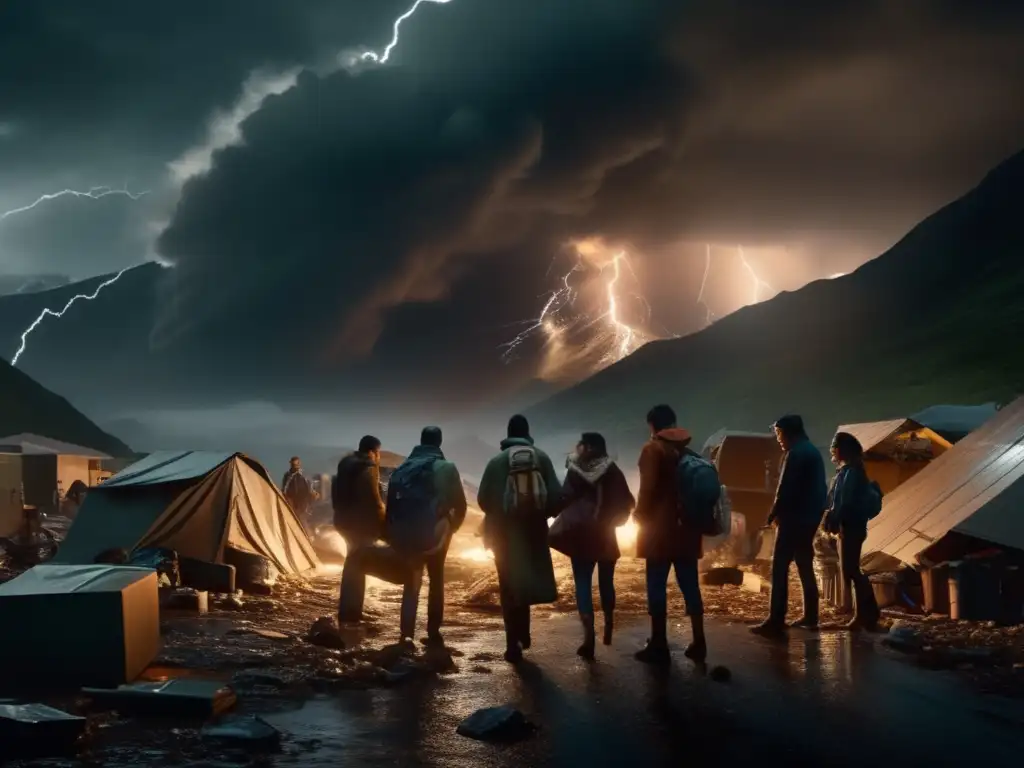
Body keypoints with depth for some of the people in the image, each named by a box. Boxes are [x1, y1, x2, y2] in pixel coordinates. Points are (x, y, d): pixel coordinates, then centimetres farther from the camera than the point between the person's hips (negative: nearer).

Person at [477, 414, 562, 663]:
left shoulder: (497, 461, -3)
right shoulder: (541, 457, 1)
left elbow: (483, 499, -2)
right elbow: (556, 494, -5)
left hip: (505, 531, -1)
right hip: (534, 529, 2)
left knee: (510, 587, 4)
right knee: (526, 580, 20)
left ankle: (514, 644, 0)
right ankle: (522, 633, 18)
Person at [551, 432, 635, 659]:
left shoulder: (576, 471, -7)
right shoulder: (612, 470, 1)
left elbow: (564, 500, -11)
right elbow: (626, 502, -1)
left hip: (582, 534, -3)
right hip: (606, 535, 3)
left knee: (583, 583, -4)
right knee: (606, 582, 18)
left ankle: (589, 636, -17)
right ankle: (608, 630, 26)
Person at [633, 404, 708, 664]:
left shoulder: (653, 449, -7)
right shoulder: (688, 449, 12)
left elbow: (648, 488, -15)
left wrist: (640, 514, -1)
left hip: (660, 527, -6)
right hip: (687, 526, 6)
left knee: (657, 586, -1)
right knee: (690, 585, 10)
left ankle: (659, 646, 0)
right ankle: (698, 643, 11)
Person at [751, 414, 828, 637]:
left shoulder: (795, 454, -14)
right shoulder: (813, 451, 16)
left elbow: (786, 489, -18)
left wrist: (773, 514, -8)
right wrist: (816, 511, 16)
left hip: (793, 518, -10)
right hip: (810, 517, 10)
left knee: (780, 567, -9)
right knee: (805, 565, 16)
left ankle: (776, 621, -13)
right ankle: (810, 616, 19)